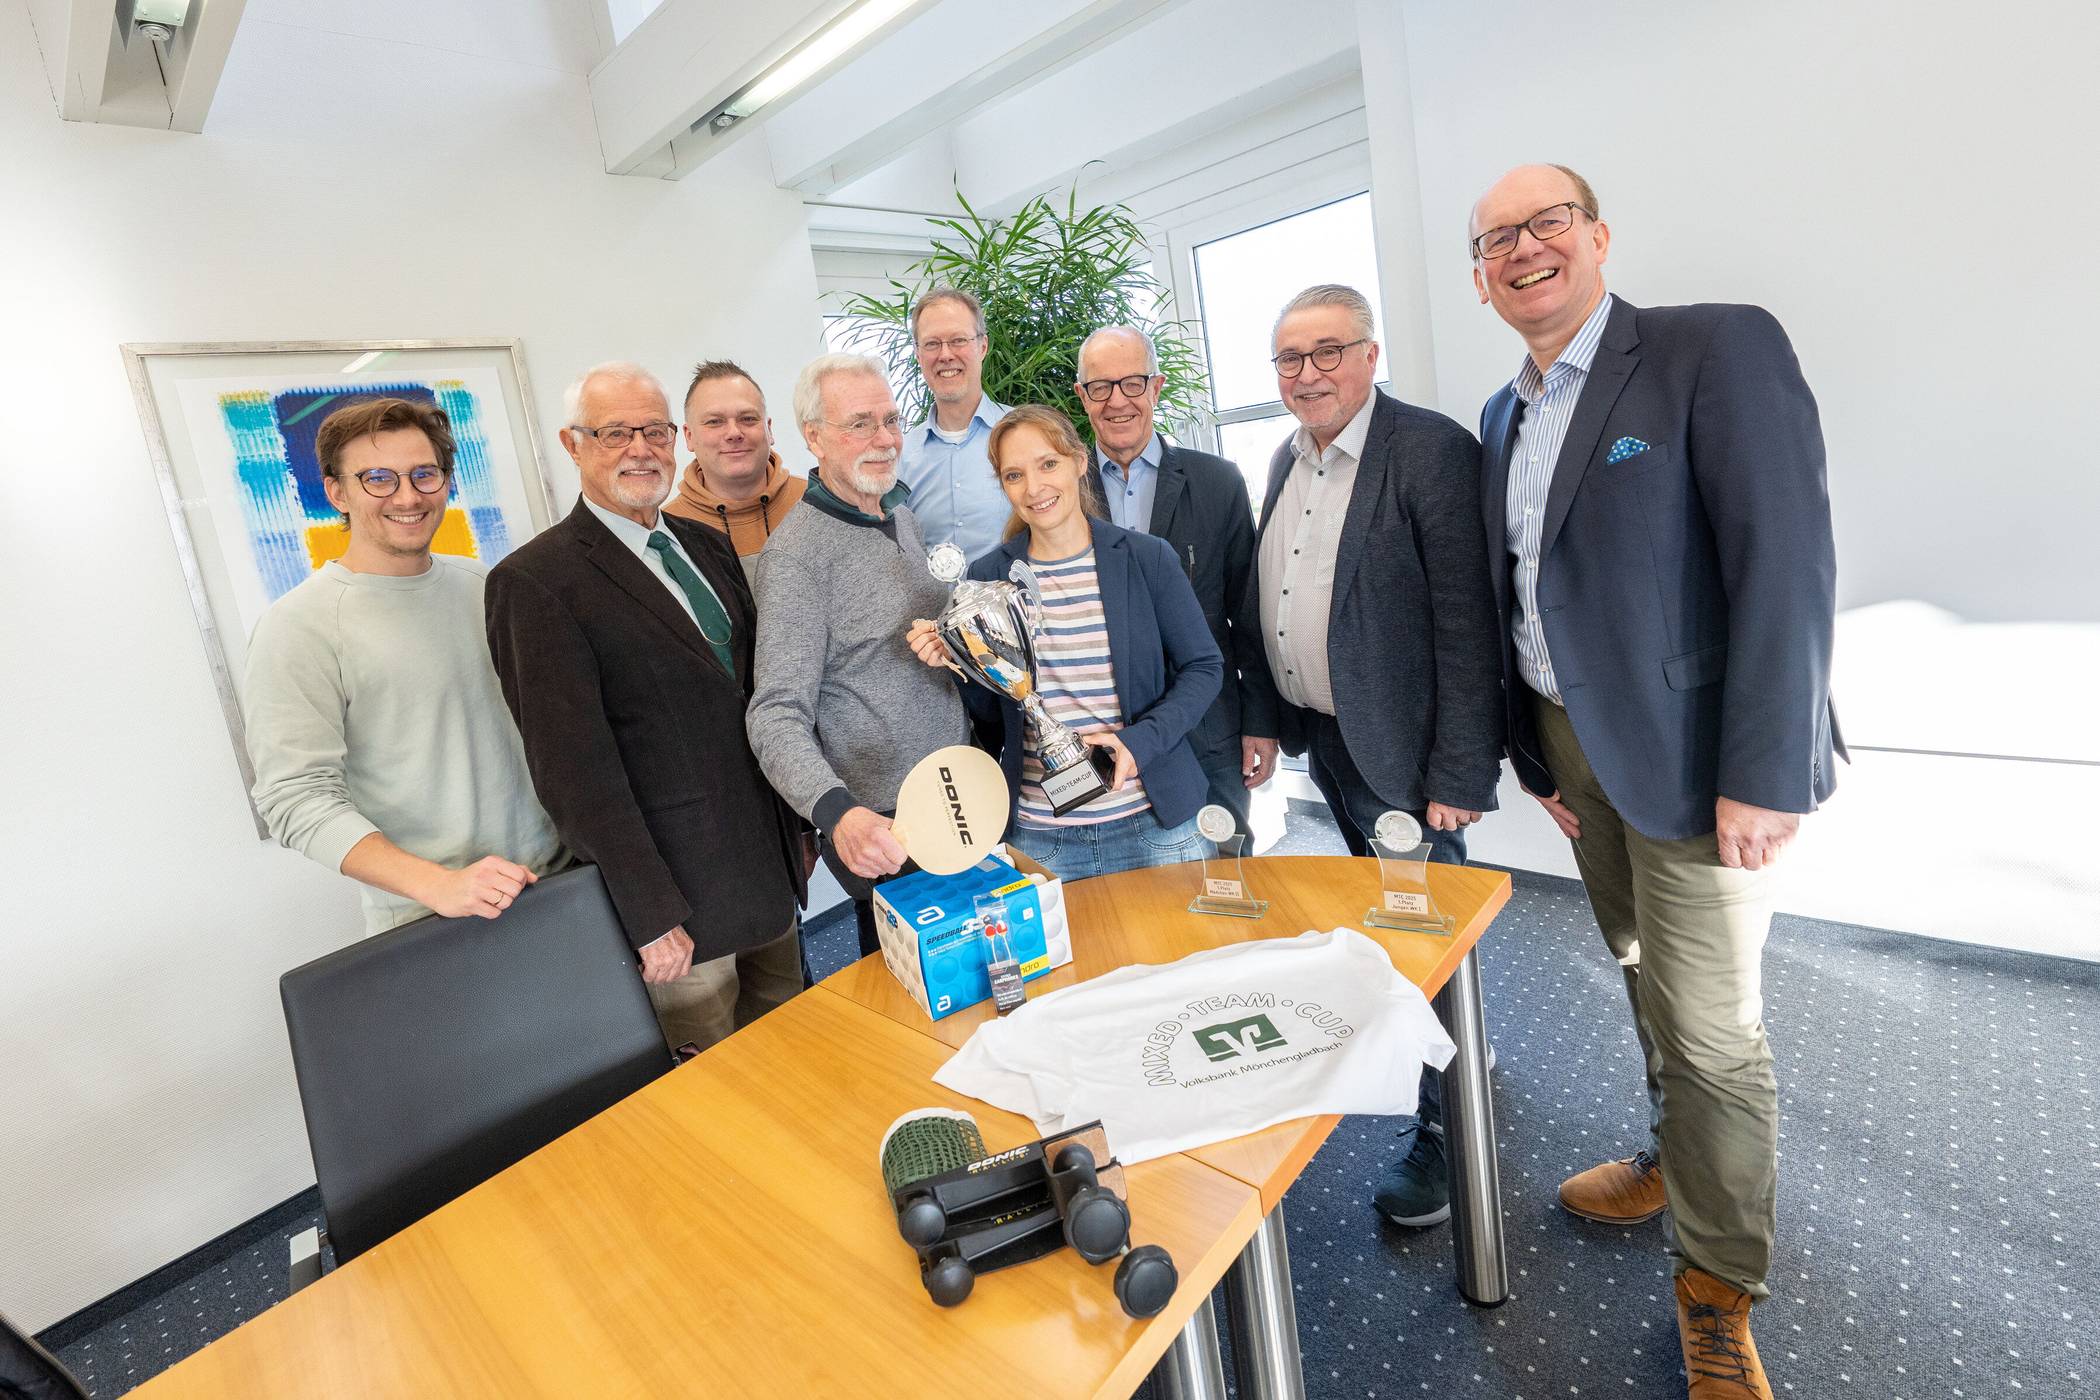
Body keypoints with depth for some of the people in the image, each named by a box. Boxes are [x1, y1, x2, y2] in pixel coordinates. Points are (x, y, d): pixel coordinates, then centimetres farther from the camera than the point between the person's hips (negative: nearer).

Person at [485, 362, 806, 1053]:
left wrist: (794, 825, 12)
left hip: (769, 863, 7)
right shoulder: (535, 581, -12)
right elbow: (575, 765, -16)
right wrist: (652, 914, -17)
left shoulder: (707, 543, 9)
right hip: (681, 890, -6)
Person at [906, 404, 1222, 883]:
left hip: (1153, 819, 0)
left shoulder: (1147, 557, -5)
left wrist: (1142, 740, -15)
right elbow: (989, 705, 8)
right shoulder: (988, 575, -1)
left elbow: (1204, 667, 0)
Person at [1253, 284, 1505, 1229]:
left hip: (1400, 752, -7)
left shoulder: (1433, 451, -15)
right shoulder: (1286, 461, 8)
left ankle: (1437, 1130, 26)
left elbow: (1466, 625, -19)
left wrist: (1459, 773, -20)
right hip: (1322, 739, 8)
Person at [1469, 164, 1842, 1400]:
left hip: (1689, 752, -6)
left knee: (1710, 1025, 3)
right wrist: (1536, 751, 9)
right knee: (1650, 987, 21)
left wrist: (1764, 773, -21)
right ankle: (1683, 1163, 43)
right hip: (1576, 746, 6)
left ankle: (1717, 1281, 24)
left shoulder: (1718, 347, -10)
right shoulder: (1505, 414, 11)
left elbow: (1786, 559, -17)